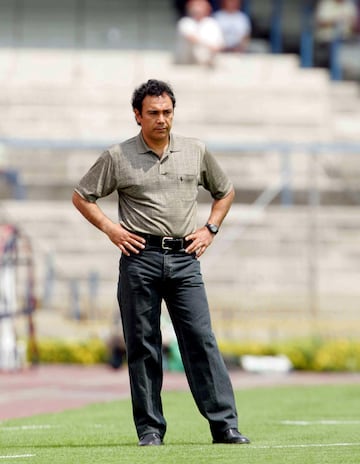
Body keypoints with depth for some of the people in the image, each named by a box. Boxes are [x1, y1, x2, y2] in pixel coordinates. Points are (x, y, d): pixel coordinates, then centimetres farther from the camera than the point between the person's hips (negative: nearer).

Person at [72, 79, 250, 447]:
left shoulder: (196, 152, 10)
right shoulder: (118, 158, 2)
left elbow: (225, 192, 24)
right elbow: (81, 197, 10)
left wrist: (209, 230, 10)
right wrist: (111, 229, -1)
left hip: (184, 258, 1)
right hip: (140, 257, -1)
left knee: (202, 340, -6)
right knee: (142, 345, 1)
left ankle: (225, 425, -7)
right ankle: (149, 428, 6)